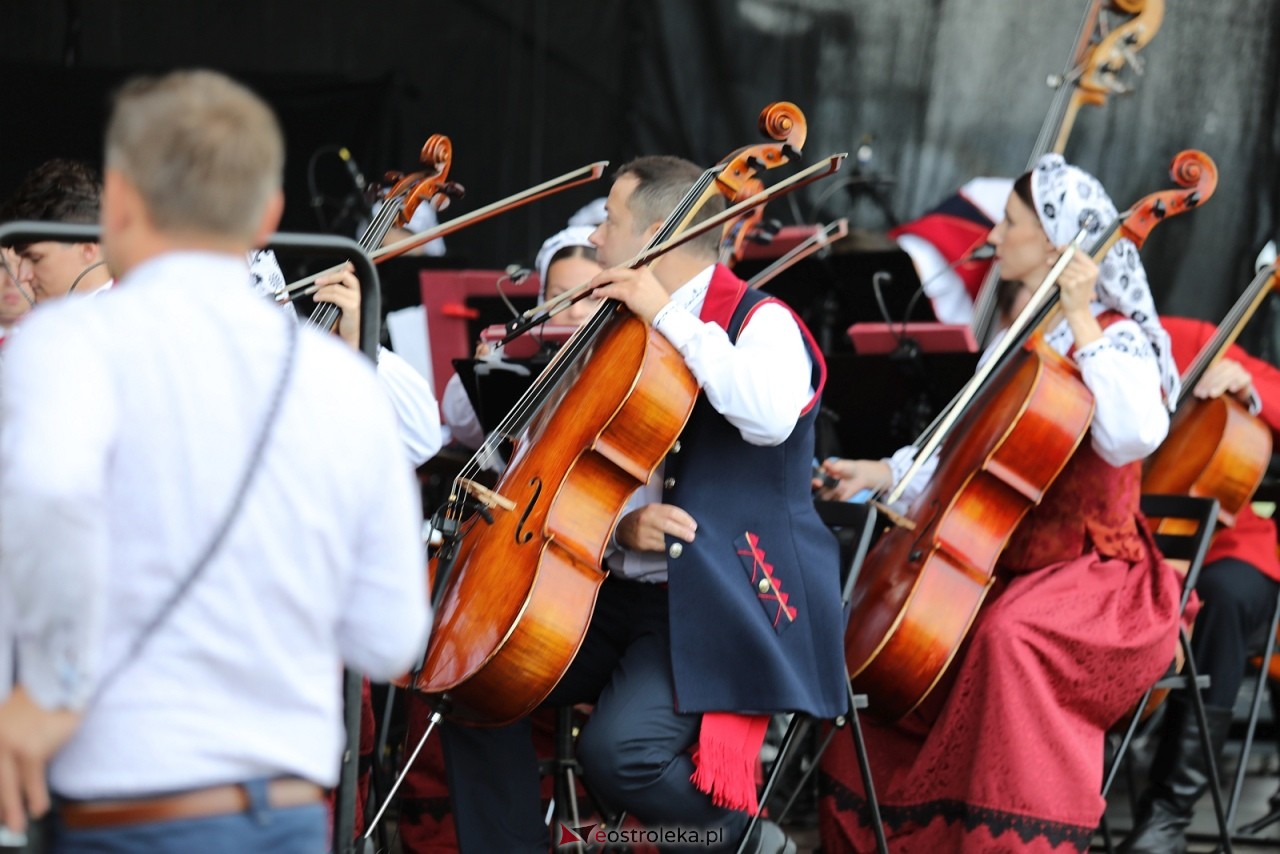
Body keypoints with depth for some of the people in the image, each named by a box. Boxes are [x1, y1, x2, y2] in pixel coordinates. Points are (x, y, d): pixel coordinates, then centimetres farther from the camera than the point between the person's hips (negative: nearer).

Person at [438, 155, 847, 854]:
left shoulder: (760, 324, -8)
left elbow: (769, 415, -32)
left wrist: (670, 317, -24)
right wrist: (619, 527, -9)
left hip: (724, 607, -8)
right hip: (626, 592, 8)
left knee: (618, 750, -29)